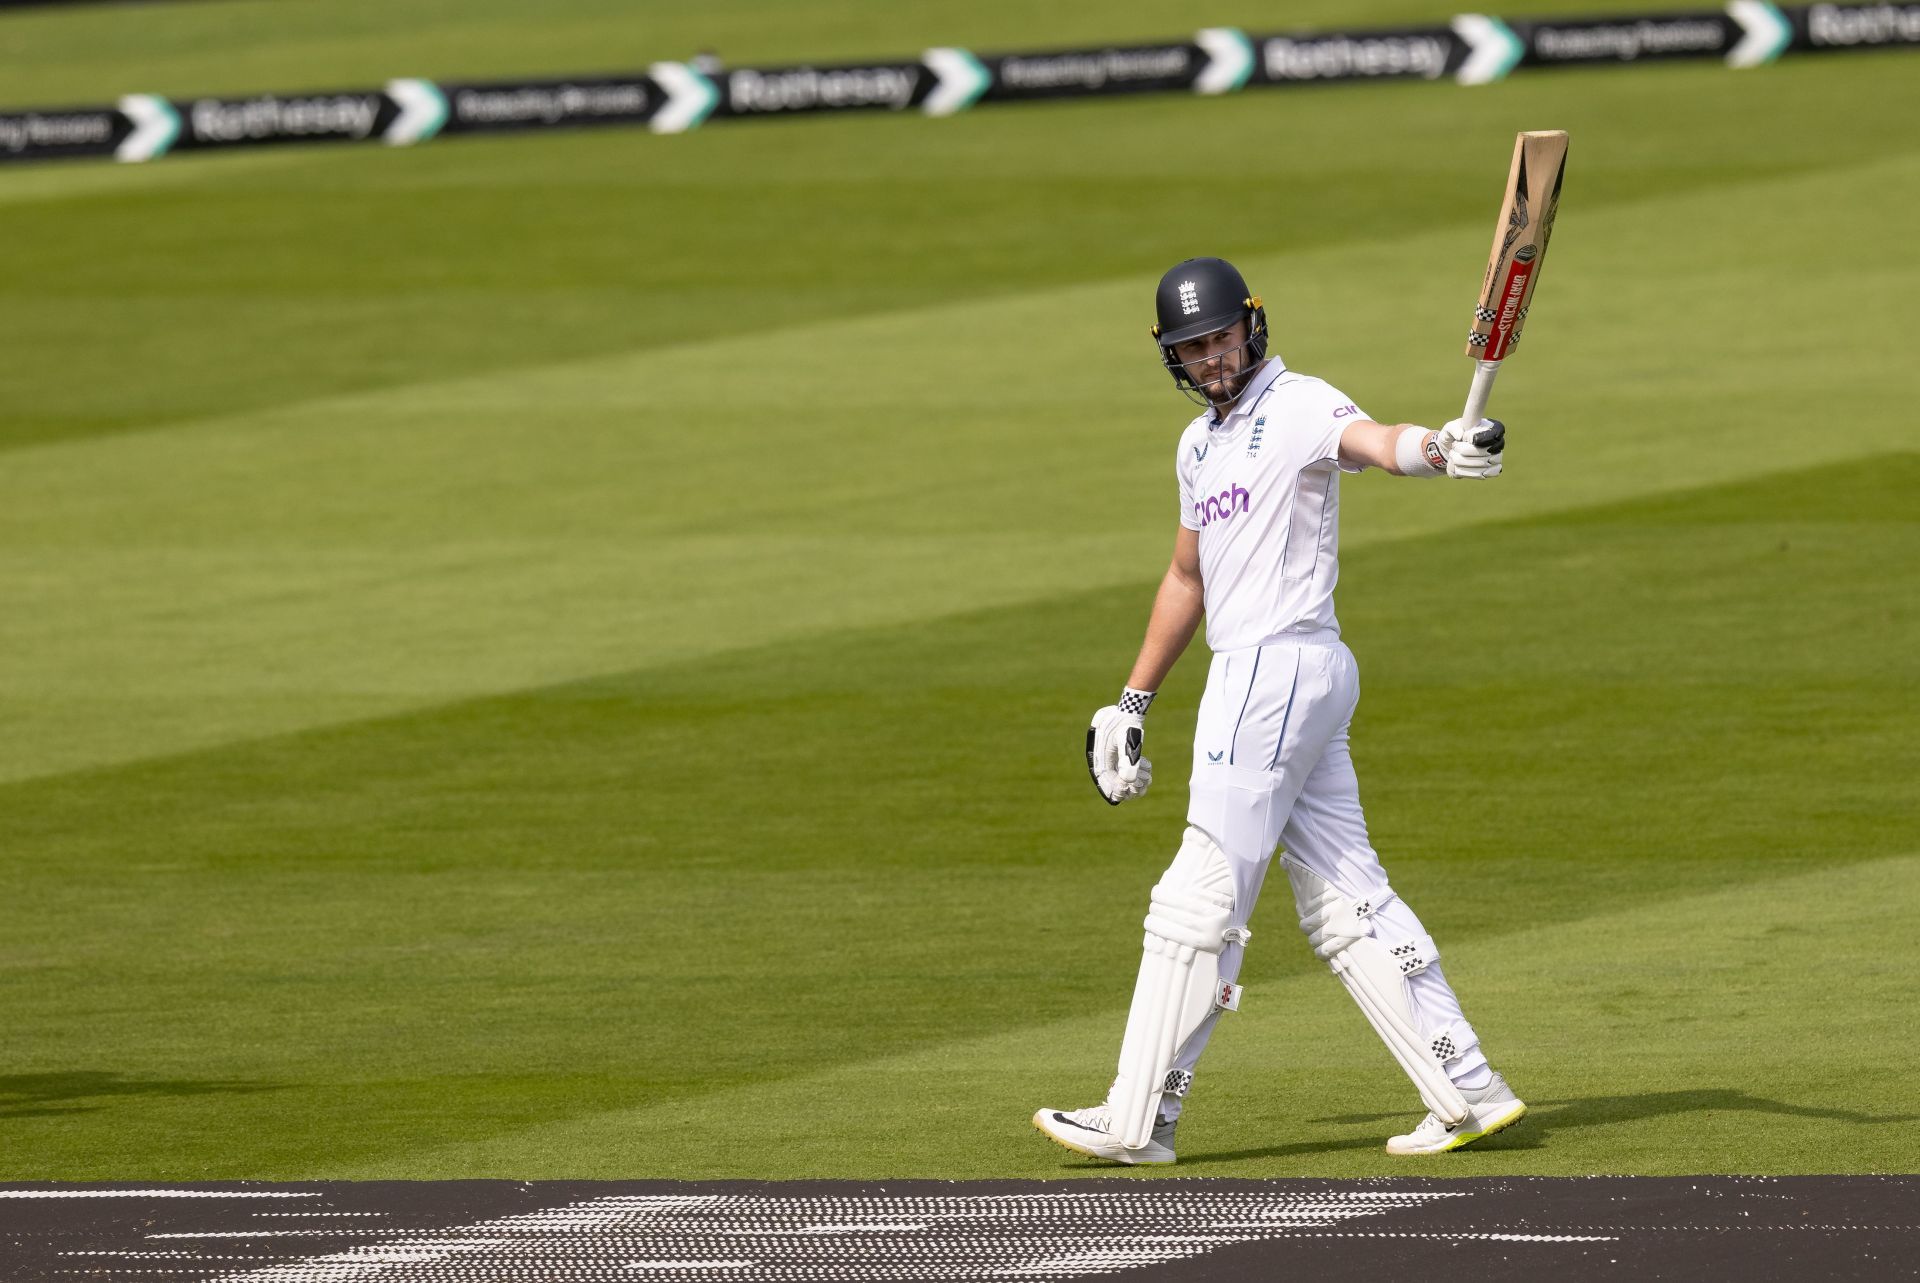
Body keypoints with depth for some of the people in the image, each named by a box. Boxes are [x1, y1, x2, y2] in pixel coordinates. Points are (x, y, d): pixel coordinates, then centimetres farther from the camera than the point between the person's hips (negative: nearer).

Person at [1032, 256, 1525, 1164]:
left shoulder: (1297, 407, -8)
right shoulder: (1200, 444, 20)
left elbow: (1371, 441, -30)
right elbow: (1187, 578, 29)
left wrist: (1438, 450, -52)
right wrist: (1132, 703, 30)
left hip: (1281, 666, -9)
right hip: (1250, 672, 9)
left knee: (1201, 899, -6)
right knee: (1342, 902, 7)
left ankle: (1139, 1120, -3)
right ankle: (1466, 1093, 7)